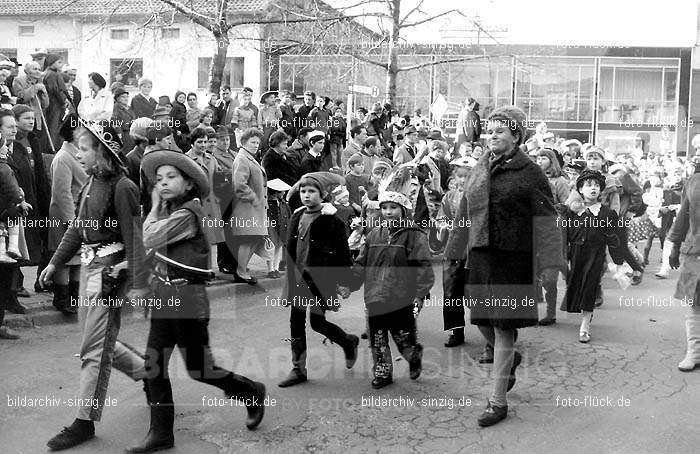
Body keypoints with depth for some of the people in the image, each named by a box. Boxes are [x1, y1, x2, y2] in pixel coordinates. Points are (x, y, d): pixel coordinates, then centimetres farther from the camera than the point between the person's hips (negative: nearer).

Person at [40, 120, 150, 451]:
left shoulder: (122, 188, -15)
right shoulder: (91, 183, 9)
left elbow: (134, 238, -18)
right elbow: (77, 228, 18)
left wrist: (138, 284, -20)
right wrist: (54, 263, 19)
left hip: (110, 270, -9)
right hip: (88, 266, 9)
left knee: (95, 348, -2)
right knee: (101, 340, 17)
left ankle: (85, 422, 8)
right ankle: (149, 374, 36)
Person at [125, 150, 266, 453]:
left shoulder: (187, 213, -17)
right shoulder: (171, 211, 10)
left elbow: (150, 239, -20)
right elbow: (151, 242, 6)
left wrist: (155, 206, -8)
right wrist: (158, 207, 5)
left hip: (188, 297, -8)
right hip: (165, 295, 8)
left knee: (198, 368, 3)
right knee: (154, 364, 5)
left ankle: (252, 392, 26)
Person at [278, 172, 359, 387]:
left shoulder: (331, 220, -10)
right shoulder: (297, 217, 9)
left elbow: (343, 253, -9)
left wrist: (344, 282, -11)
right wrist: (291, 275, 17)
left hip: (319, 278, -6)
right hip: (297, 278, 6)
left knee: (318, 322, -2)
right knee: (296, 323, 6)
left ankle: (349, 342, 27)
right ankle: (298, 369, 16)